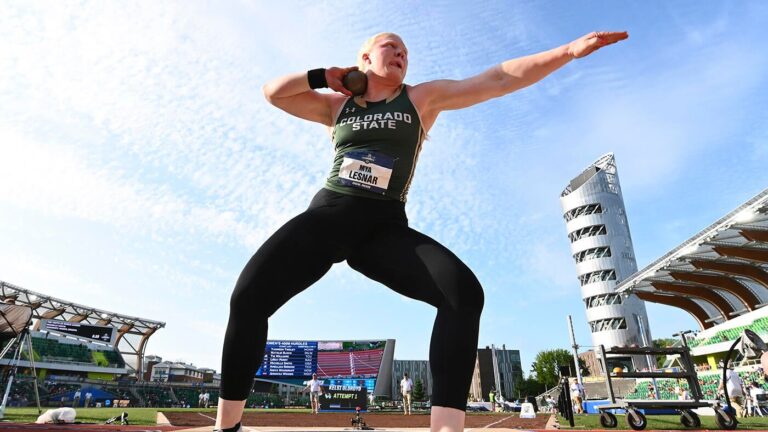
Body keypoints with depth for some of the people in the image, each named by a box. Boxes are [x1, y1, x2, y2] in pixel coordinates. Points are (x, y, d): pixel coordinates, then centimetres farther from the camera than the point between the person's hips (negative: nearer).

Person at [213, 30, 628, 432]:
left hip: (385, 227, 0)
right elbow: (273, 92, 15)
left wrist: (571, 50, 4)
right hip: (328, 215, 1)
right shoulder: (336, 104, 18)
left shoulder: (422, 98, 14)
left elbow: (499, 79, 8)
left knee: (464, 291, -26)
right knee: (248, 295, -18)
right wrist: (326, 77, 11)